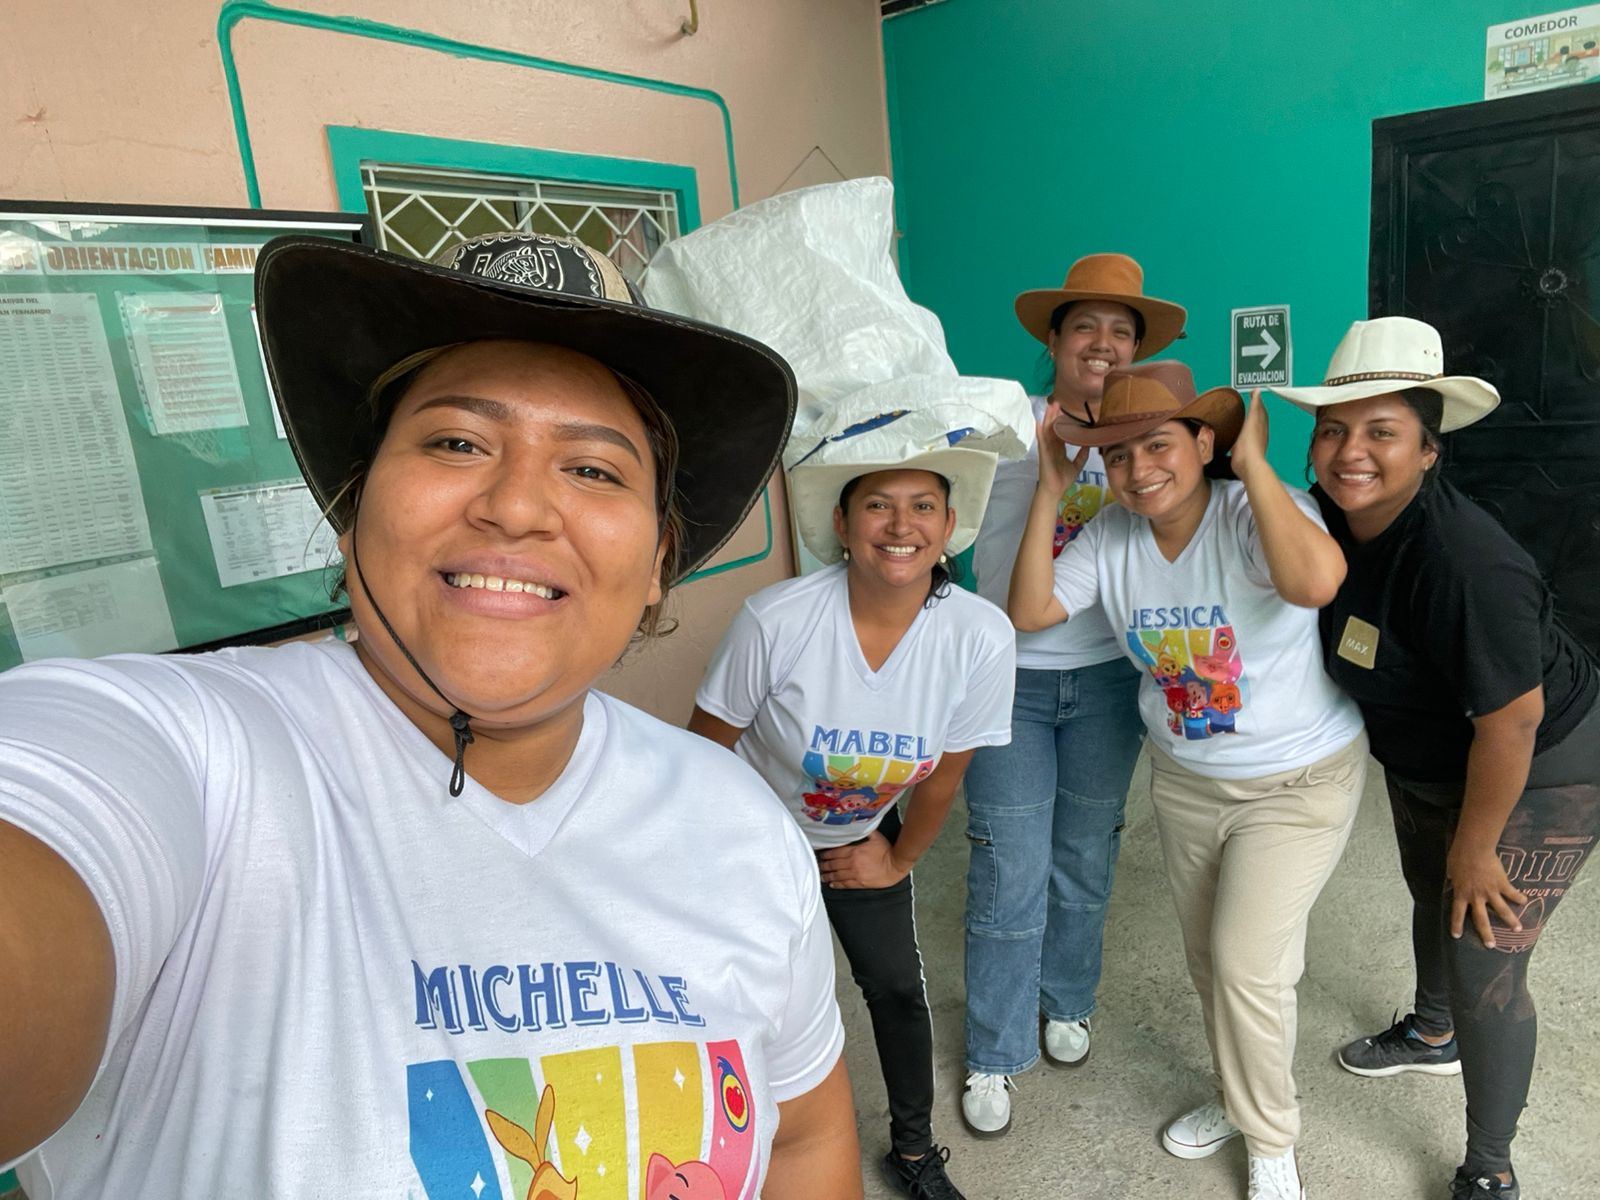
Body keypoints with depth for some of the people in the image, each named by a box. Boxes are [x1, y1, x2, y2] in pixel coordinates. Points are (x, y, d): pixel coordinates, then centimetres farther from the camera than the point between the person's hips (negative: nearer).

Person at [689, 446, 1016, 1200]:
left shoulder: (981, 637, -26)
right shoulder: (775, 620, -33)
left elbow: (944, 773, -10)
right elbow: (708, 744, -16)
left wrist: (898, 861, 2)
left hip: (863, 840, 2)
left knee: (897, 987, 11)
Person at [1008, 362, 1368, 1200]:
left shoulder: (1257, 513, -24)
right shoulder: (1112, 534, -8)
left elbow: (1316, 580, -46)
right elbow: (1028, 612, -12)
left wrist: (1252, 463, -35)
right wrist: (1050, 488, -16)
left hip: (1298, 783, -5)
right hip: (1183, 781, 6)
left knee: (1247, 964, -6)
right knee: (1207, 959, 18)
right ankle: (1242, 1099, 47)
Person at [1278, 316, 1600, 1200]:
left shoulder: (1464, 563, -37)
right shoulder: (1332, 513, -14)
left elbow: (1510, 721, -30)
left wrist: (1475, 848, -17)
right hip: (1423, 759, 8)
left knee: (1483, 966, -1)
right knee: (1432, 897, 28)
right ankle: (1430, 1034, 58)